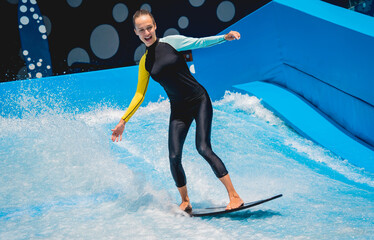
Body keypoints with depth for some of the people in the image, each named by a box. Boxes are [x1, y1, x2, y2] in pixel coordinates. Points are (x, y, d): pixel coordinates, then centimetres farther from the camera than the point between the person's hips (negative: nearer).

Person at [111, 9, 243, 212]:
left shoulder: (171, 42, -3)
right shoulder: (145, 62, 6)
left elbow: (199, 42, -6)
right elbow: (139, 94, 10)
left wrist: (224, 37, -21)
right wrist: (123, 121, 7)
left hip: (199, 101, -4)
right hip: (178, 110, 4)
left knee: (203, 148, -18)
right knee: (174, 157, -6)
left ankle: (234, 196, -15)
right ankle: (185, 201, 14)